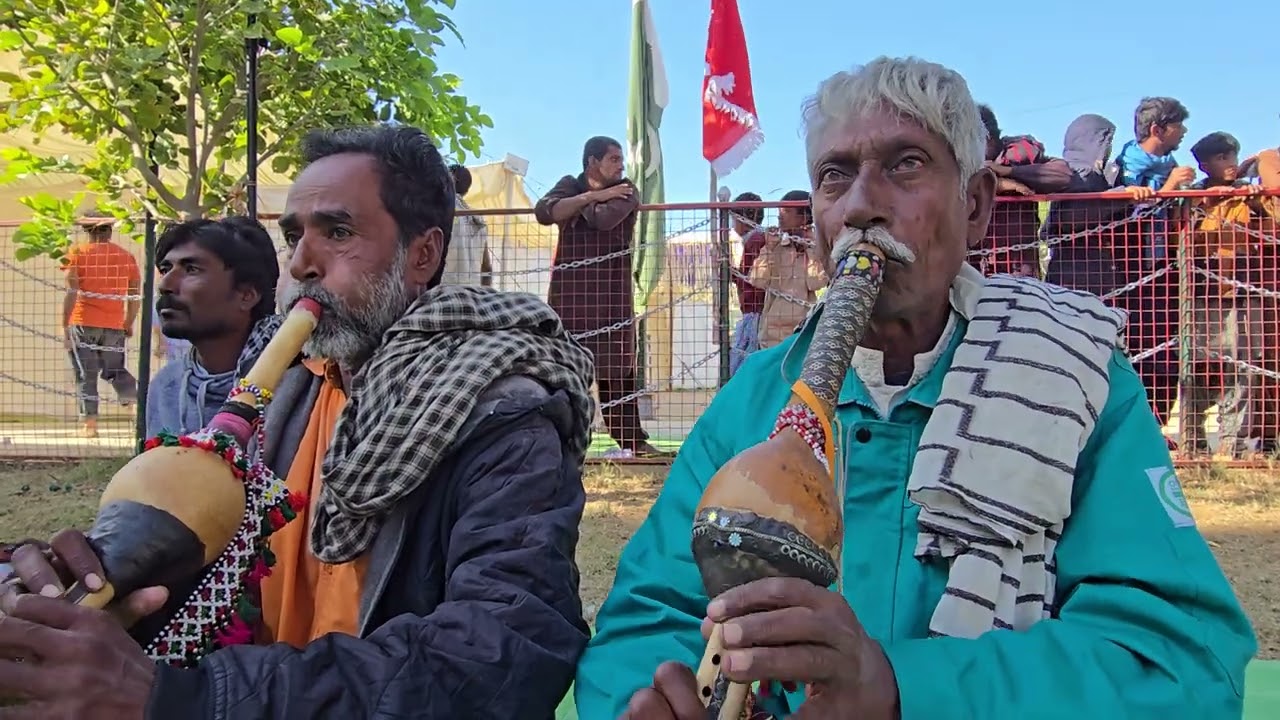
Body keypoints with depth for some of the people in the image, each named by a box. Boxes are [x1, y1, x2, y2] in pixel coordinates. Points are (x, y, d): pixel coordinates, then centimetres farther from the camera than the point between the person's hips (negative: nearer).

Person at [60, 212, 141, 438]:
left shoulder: (78, 253, -2)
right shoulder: (126, 256, 6)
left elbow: (72, 292, -8)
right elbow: (136, 296, 7)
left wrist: (65, 326, -4)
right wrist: (129, 324, 19)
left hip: (83, 324, -3)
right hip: (115, 326, 3)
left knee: (85, 375, 5)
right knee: (116, 371, 15)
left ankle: (89, 424, 4)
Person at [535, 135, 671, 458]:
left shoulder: (625, 192, 7)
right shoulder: (570, 185, 12)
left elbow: (604, 218, -15)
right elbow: (544, 212, -10)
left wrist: (578, 203, 2)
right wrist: (592, 196, -12)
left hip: (611, 295, 0)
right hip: (569, 293, 1)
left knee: (618, 370, 0)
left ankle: (632, 438, 4)